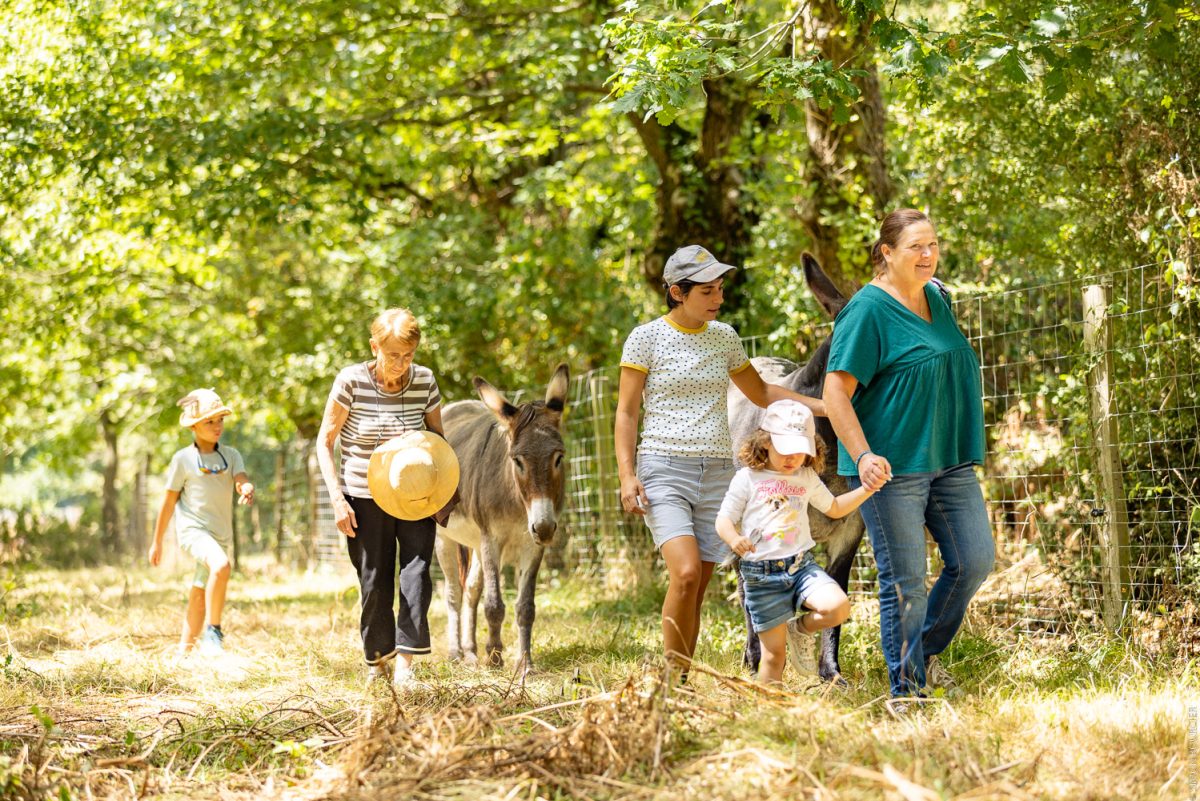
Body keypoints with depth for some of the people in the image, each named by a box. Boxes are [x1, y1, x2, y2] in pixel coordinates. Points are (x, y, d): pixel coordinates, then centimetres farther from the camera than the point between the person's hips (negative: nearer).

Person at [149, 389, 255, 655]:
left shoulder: (231, 455, 8)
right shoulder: (183, 459, -3)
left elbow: (242, 480, -9)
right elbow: (169, 501, 2)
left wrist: (247, 489, -35)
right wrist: (157, 541, 6)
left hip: (220, 534, 6)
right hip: (192, 528, -6)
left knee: (199, 597, 13)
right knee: (221, 566, -33)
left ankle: (183, 652, 25)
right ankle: (212, 632, -25)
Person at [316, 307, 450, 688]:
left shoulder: (425, 381, -7)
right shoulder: (351, 381, -14)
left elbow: (437, 438, 7)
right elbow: (324, 442, -8)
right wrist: (338, 499, -15)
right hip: (365, 499, -1)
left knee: (416, 571, -14)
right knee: (374, 583, 5)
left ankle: (404, 664, -12)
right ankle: (377, 660, 25)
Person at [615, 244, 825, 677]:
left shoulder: (725, 337, 11)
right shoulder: (647, 338, -1)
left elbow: (761, 392, 24)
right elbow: (626, 413, -1)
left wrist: (824, 406, 15)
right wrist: (626, 475, -11)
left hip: (717, 474, 4)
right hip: (663, 469, -4)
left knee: (697, 589, 1)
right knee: (686, 573, -23)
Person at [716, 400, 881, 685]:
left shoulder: (807, 478, 11)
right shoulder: (747, 479, -1)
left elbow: (834, 508, 26)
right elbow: (724, 519, 0)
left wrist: (866, 490, 13)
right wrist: (734, 539, -23)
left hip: (802, 565, 3)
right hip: (761, 574, -3)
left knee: (838, 607, -24)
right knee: (774, 652, -2)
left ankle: (801, 627, 7)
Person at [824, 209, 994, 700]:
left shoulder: (937, 299, 12)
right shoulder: (869, 309, -12)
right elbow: (836, 391, -15)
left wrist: (964, 447, 25)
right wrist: (863, 455, -26)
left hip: (948, 458, 8)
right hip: (891, 466, -7)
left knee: (975, 560, 4)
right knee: (904, 579, -3)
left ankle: (924, 651, 23)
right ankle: (906, 688, 7)